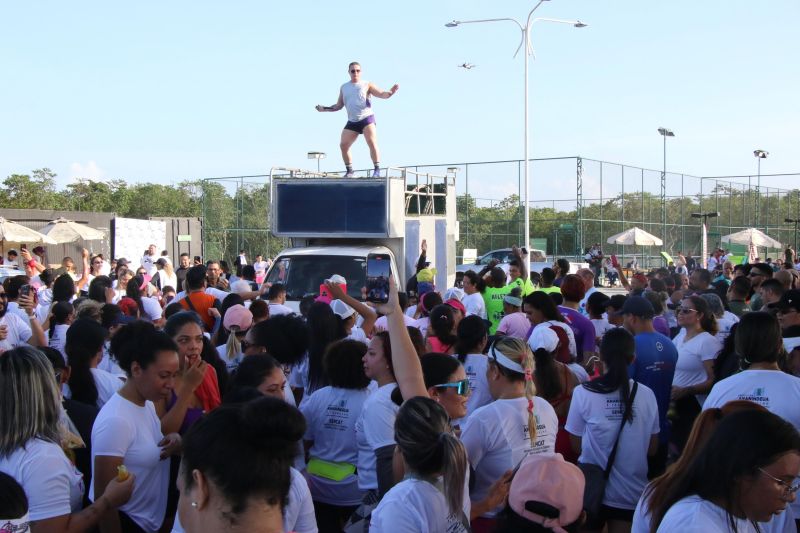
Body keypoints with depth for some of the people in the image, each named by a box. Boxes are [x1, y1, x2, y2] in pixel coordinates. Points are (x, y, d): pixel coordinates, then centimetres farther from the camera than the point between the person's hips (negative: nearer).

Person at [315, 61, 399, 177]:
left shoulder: (367, 85, 6)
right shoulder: (344, 88, 18)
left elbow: (382, 94, -3)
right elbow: (339, 105, 23)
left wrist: (391, 91, -23)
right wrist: (325, 108, 12)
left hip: (367, 118, -4)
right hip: (352, 121, 4)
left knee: (372, 142, -20)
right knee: (343, 145, -5)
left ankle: (377, 170, -17)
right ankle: (349, 171, 5)